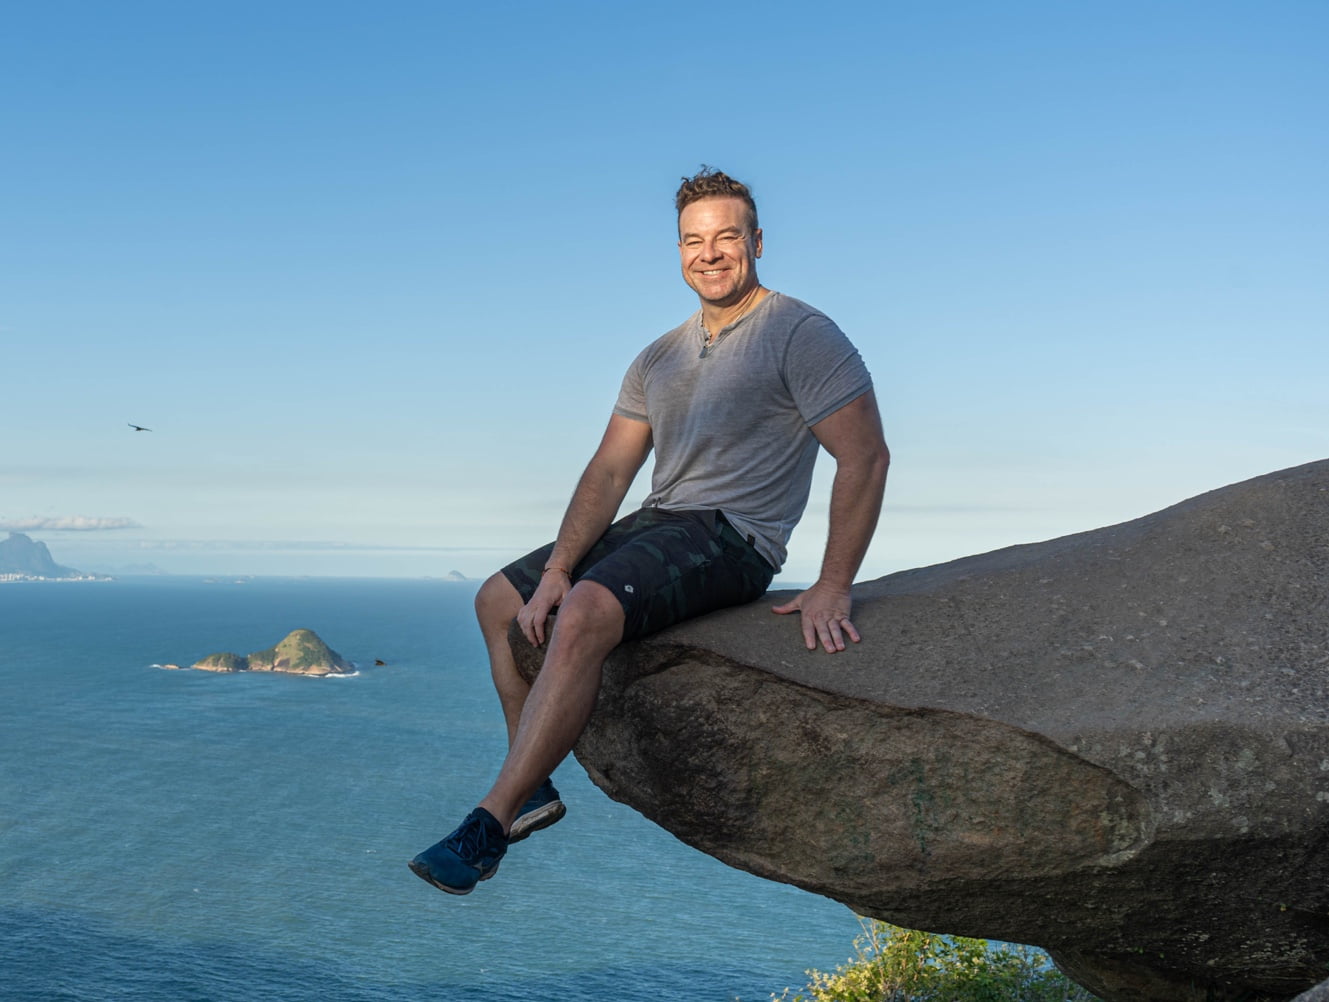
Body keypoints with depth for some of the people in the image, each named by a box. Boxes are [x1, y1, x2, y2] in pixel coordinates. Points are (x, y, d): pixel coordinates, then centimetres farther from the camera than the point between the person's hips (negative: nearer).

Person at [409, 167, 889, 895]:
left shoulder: (801, 334, -9)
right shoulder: (659, 359, 13)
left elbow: (865, 457, -16)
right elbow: (610, 470, 9)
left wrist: (832, 587, -23)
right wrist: (557, 567, -4)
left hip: (731, 536, -8)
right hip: (653, 525, 9)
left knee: (586, 613, -33)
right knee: (499, 600, 11)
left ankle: (488, 825, -28)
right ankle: (533, 789, 14)